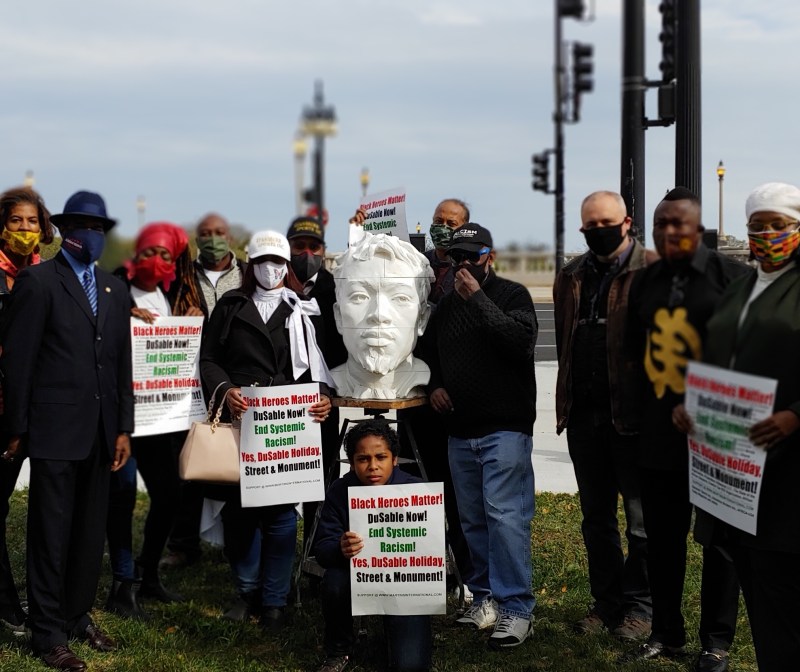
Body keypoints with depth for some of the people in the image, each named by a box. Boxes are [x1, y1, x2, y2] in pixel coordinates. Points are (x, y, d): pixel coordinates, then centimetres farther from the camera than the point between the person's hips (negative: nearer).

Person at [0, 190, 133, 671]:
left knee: (92, 532, 12)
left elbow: (122, 363, 14)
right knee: (52, 534, 1)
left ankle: (79, 616, 26)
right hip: (55, 430, -6)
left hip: (101, 431, 6)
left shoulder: (115, 289, 14)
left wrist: (124, 428, 9)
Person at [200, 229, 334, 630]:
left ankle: (274, 600, 5)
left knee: (280, 509, -5)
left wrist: (324, 395, -10)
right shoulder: (230, 307, 14)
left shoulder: (302, 311, 14)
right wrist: (224, 389, -10)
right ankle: (247, 589, 18)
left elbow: (317, 361, 9)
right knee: (238, 507, -1)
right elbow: (209, 358, 9)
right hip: (238, 419, 1)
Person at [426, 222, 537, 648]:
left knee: (505, 516, -14)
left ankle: (516, 608, -10)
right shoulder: (445, 307, 16)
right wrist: (434, 385, 8)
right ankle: (485, 596, 22)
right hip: (460, 431, 7)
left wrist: (478, 299, -19)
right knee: (473, 519, 11)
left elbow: (521, 341, -21)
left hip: (504, 429, -7)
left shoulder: (512, 295, -2)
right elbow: (433, 355, 30)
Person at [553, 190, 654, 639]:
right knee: (596, 518, 14)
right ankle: (607, 602, 25)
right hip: (585, 414, 6)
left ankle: (640, 605, 15)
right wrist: (569, 402, 14)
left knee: (642, 518, 4)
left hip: (632, 414, -6)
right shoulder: (571, 278, 13)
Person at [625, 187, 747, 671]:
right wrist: (634, 412, 11)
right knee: (662, 536, 11)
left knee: (720, 539, 6)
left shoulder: (732, 276, -7)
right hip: (658, 432, 5)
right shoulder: (646, 281, 10)